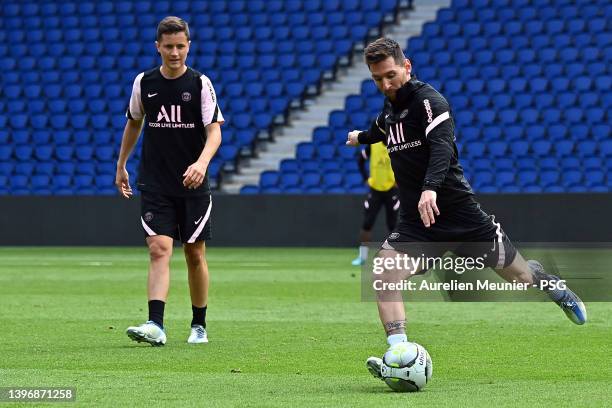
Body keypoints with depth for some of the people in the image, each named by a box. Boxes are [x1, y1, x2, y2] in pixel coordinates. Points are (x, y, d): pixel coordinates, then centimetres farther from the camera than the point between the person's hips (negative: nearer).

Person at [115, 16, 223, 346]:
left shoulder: (200, 84, -5)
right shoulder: (144, 83, 3)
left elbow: (214, 131, -13)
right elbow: (134, 122, 20)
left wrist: (201, 162, -31)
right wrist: (121, 165, 22)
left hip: (193, 186, -1)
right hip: (154, 186, 1)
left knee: (195, 255, 7)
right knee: (159, 250, -13)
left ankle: (199, 325, 22)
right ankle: (155, 325, -23)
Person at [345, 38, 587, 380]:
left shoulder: (428, 100, -14)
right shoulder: (389, 109, 9)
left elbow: (442, 145, -32)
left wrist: (430, 188, -50)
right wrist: (362, 137, 58)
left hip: (460, 213, -5)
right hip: (415, 222, 5)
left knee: (518, 273, 9)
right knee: (385, 273, -21)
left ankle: (555, 288, 45)